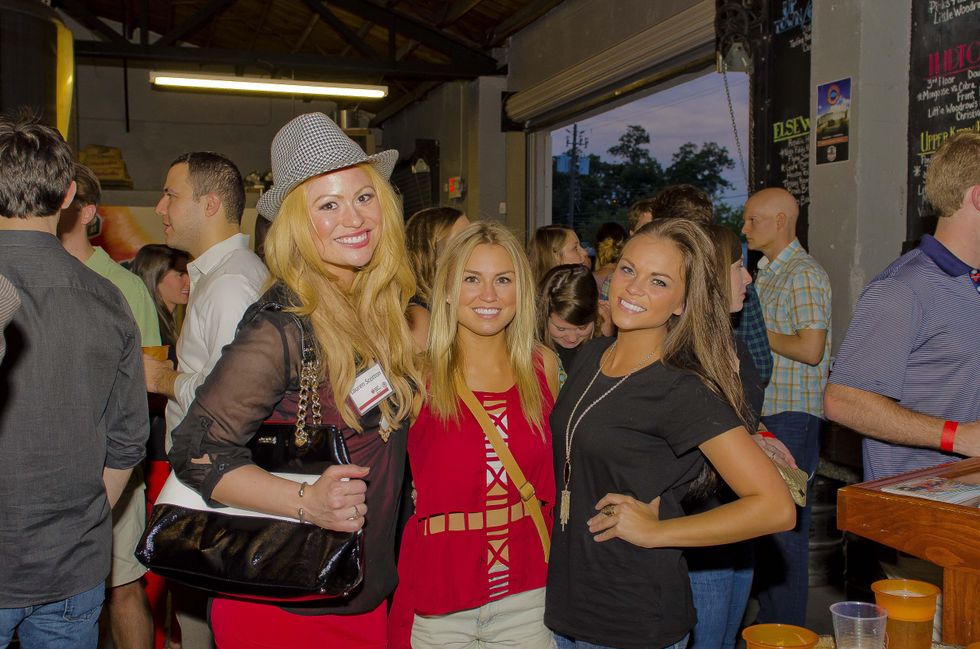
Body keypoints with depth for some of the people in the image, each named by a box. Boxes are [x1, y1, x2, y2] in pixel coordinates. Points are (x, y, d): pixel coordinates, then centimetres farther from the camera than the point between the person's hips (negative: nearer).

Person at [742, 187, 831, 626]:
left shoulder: (804, 274, -13)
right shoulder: (766, 273, 16)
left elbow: (811, 349, -22)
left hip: (793, 414, -9)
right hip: (764, 411, 9)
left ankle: (788, 629, 9)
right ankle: (767, 618, 28)